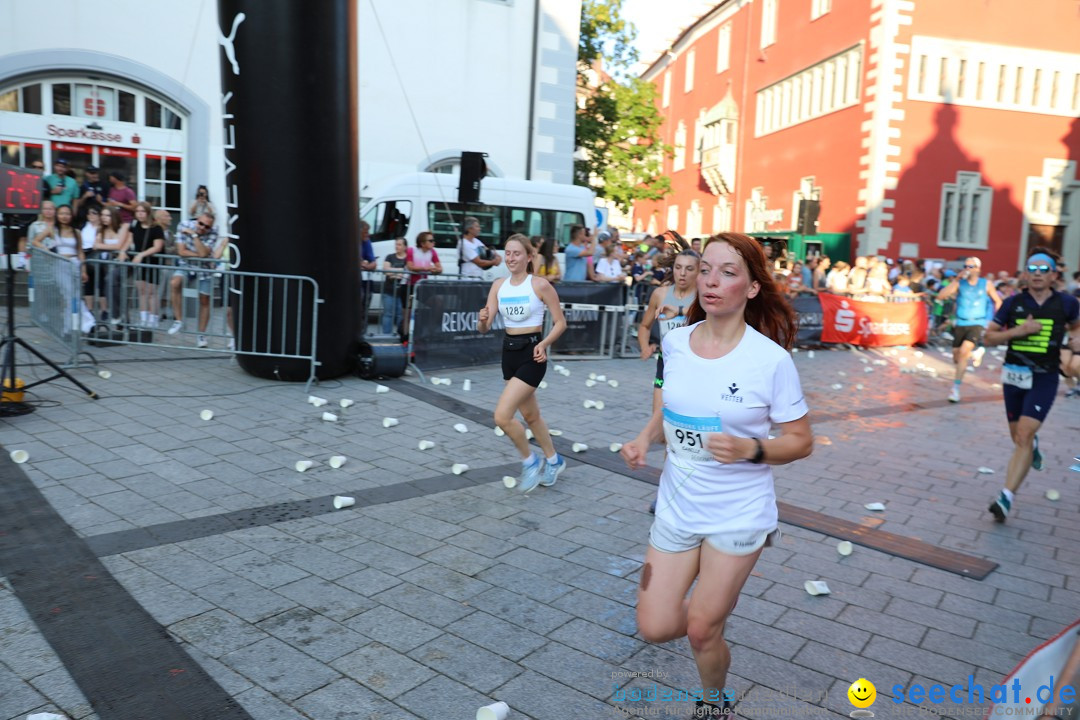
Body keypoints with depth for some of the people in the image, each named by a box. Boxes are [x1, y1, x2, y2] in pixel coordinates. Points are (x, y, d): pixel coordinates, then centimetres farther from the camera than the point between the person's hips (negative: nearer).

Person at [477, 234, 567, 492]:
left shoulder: (540, 285, -11)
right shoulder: (499, 285, 4)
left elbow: (560, 323, -5)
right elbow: (484, 328, 2)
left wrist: (544, 344, -21)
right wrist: (483, 320, -21)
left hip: (532, 354, -7)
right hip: (509, 352, 7)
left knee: (502, 416, -15)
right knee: (530, 415, 20)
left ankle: (531, 462, 9)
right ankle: (553, 461, 42)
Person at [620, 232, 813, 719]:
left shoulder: (772, 360, -17)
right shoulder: (675, 343, -4)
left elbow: (800, 441, -8)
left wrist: (750, 450, -26)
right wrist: (645, 438, -6)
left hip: (738, 515, -4)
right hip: (676, 508, 4)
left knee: (701, 632, 5)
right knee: (655, 627, 5)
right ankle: (714, 609, 41)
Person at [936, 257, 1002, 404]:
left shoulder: (986, 285, 0)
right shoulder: (959, 283, -2)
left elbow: (998, 301, 12)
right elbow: (941, 296, -16)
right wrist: (956, 280, -18)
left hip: (977, 324, -3)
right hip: (960, 324, 3)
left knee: (963, 351, -22)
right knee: (956, 354, 11)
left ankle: (956, 387, -17)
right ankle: (976, 351, 48)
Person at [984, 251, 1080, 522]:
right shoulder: (1013, 303, -1)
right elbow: (989, 337, 1)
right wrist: (1018, 330, -15)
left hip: (1044, 378, -2)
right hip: (1014, 375, 2)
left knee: (1023, 436, -15)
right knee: (1018, 437, 14)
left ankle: (1007, 497, -15)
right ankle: (1033, 444, 53)